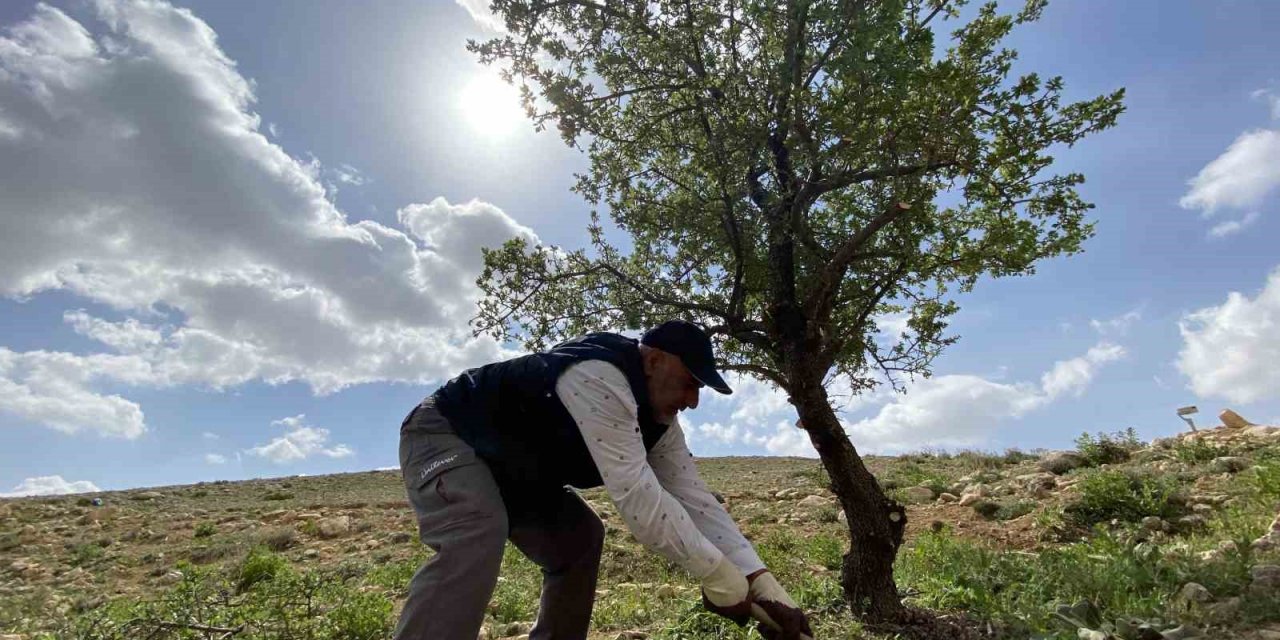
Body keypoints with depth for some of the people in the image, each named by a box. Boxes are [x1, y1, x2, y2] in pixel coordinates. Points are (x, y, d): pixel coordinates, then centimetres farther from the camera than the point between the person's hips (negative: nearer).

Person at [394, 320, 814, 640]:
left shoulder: (660, 421, -4)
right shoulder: (599, 375, -34)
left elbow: (695, 499, -8)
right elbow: (636, 495, -39)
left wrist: (761, 581, -16)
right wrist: (718, 575, -30)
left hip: (512, 467, 9)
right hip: (444, 435, -9)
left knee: (578, 537, 5)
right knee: (478, 535, -33)